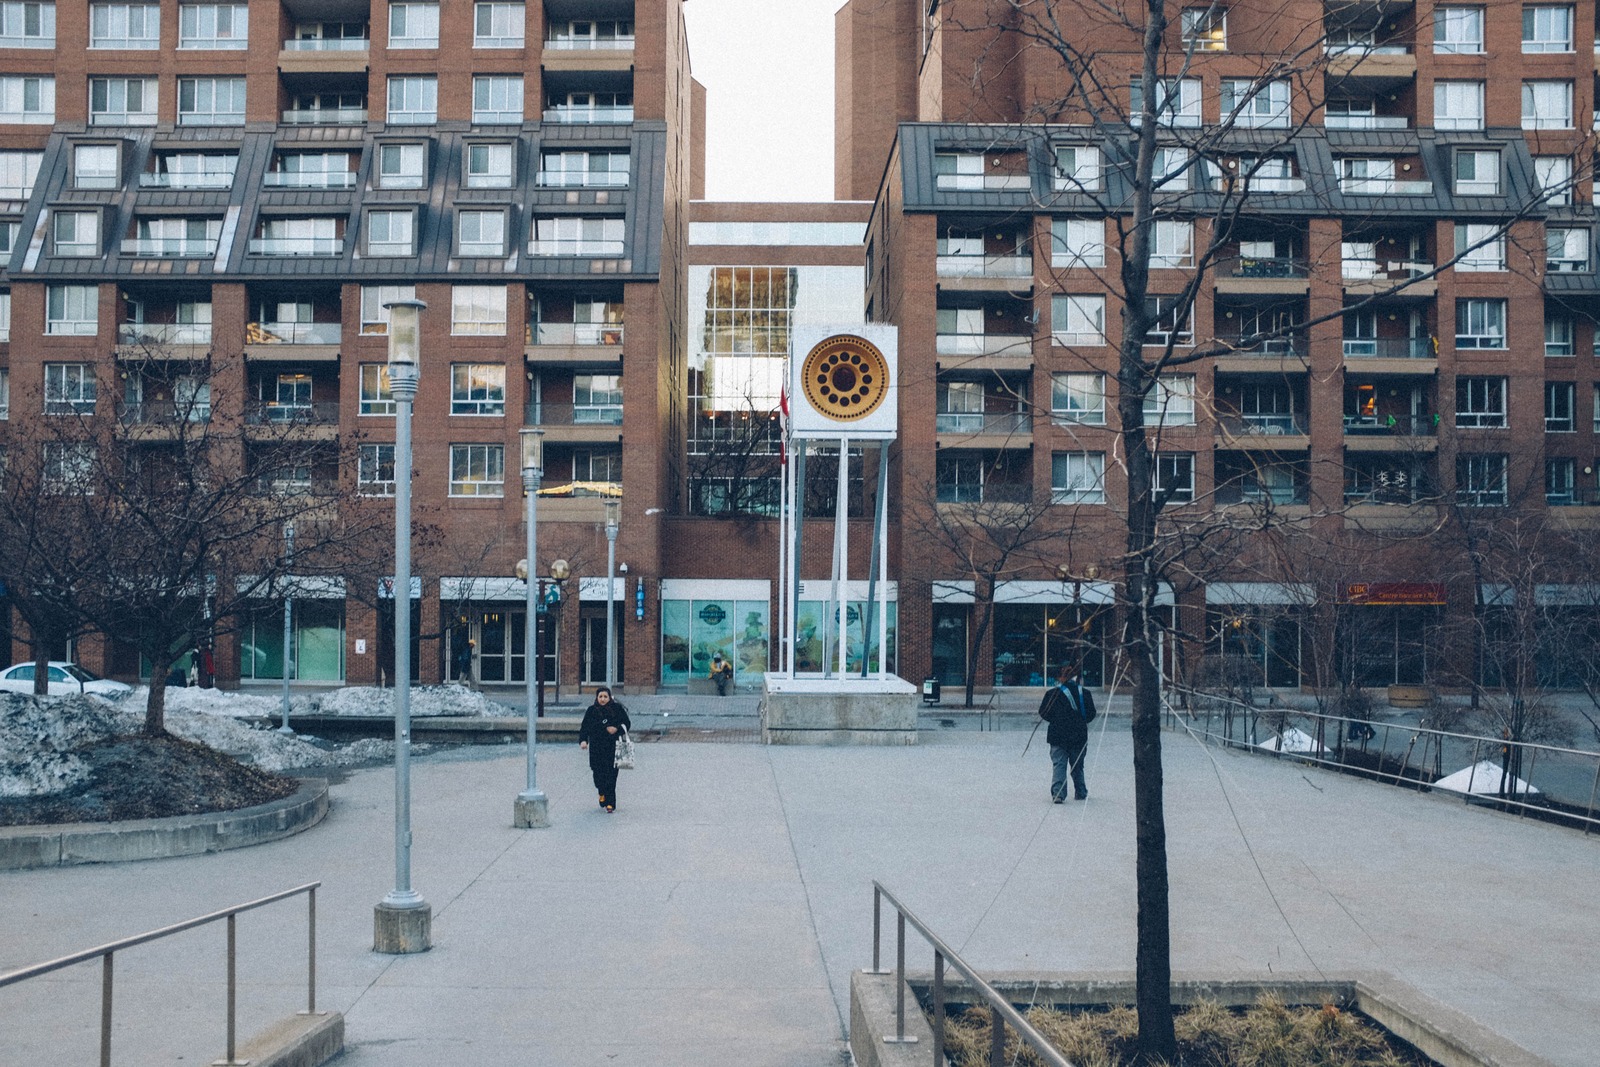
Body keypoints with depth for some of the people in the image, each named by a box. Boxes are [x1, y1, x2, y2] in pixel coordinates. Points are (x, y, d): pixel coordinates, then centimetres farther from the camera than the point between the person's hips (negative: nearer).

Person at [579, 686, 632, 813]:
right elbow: (584, 727, 2)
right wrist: (583, 740, -14)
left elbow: (627, 723, 7)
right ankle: (602, 793, 31)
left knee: (611, 775, -6)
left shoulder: (617, 709, 2)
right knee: (598, 773, 0)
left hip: (612, 747, -1)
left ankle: (610, 803, -2)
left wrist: (617, 729, -11)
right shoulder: (591, 711, 4)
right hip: (596, 748, 1)